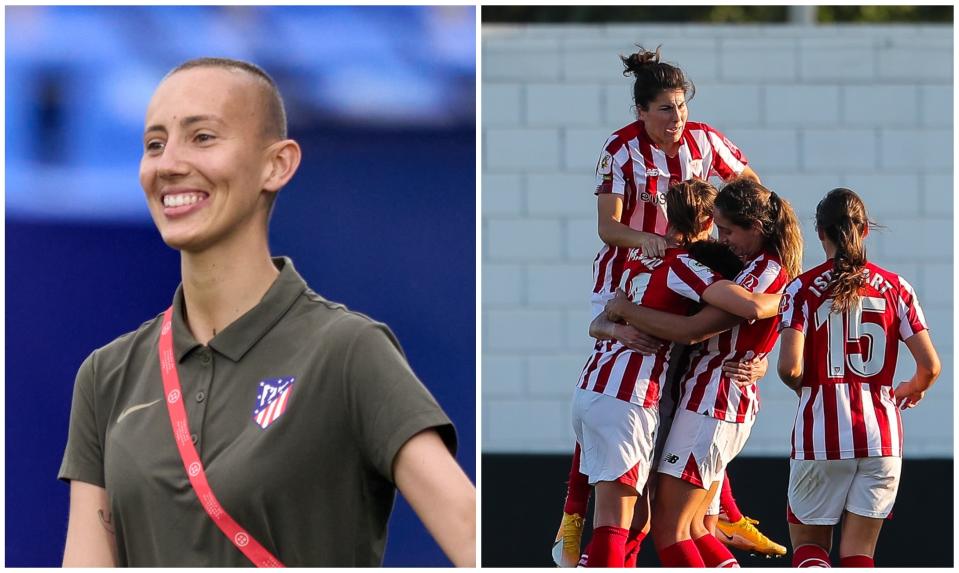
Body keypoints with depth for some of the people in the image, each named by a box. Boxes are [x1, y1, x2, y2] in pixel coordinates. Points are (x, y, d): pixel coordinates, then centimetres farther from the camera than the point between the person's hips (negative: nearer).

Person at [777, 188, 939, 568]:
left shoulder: (803, 288, -3)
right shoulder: (894, 287, 3)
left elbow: (789, 367, -13)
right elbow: (930, 366, 1)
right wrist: (914, 389, 24)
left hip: (820, 435, -2)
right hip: (881, 435, 2)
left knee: (809, 547, 11)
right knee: (857, 555, 7)